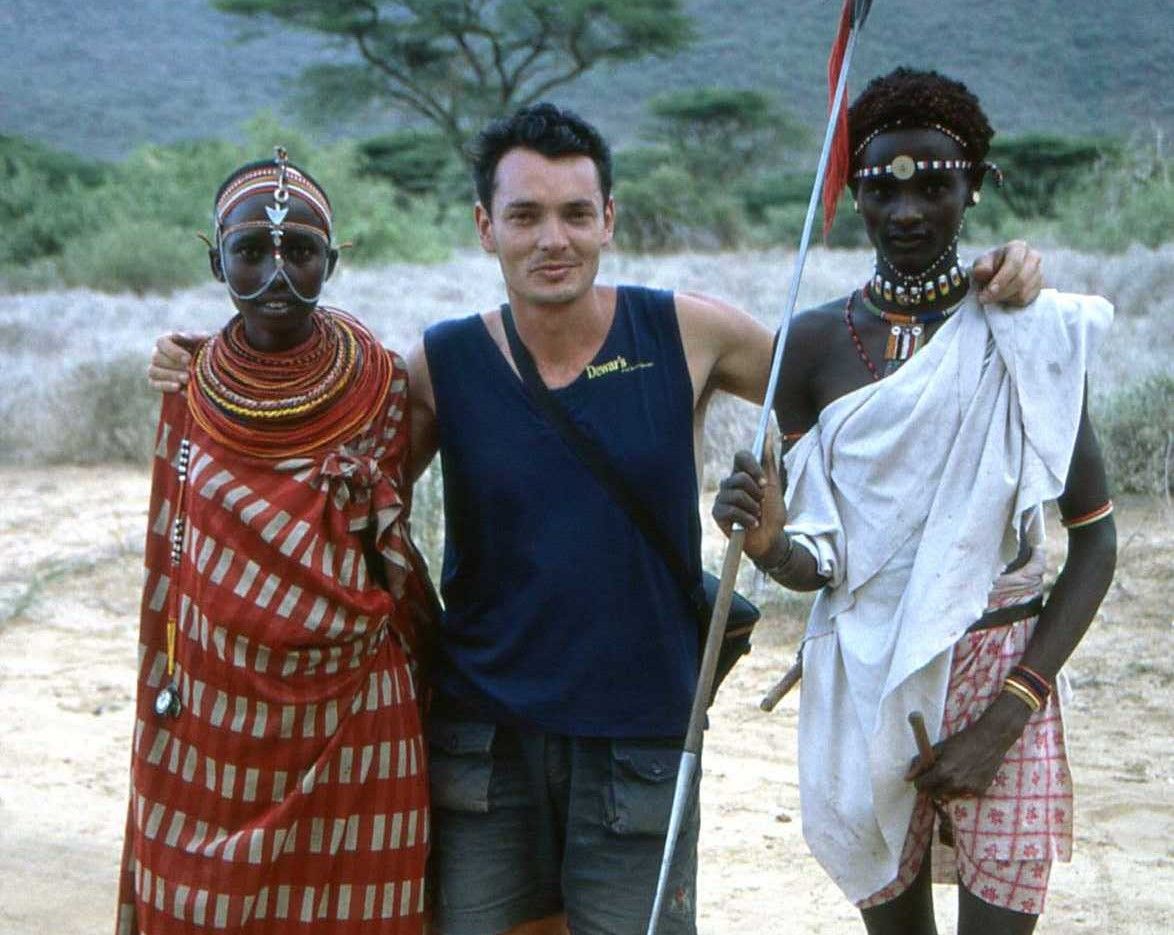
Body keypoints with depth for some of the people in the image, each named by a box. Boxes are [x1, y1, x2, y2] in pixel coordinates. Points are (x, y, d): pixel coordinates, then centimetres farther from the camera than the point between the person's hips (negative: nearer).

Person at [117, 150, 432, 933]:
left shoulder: (380, 384, -4)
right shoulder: (192, 390, 1)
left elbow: (390, 558, 7)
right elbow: (172, 559, 10)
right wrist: (163, 686, 11)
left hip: (349, 722, -1)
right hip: (214, 719, 2)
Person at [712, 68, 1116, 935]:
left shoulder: (1030, 335, -5)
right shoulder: (816, 343, 0)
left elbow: (1094, 538, -4)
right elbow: (814, 564, 2)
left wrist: (1005, 715, -12)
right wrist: (767, 539, -23)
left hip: (1000, 674, -2)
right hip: (861, 683, 2)